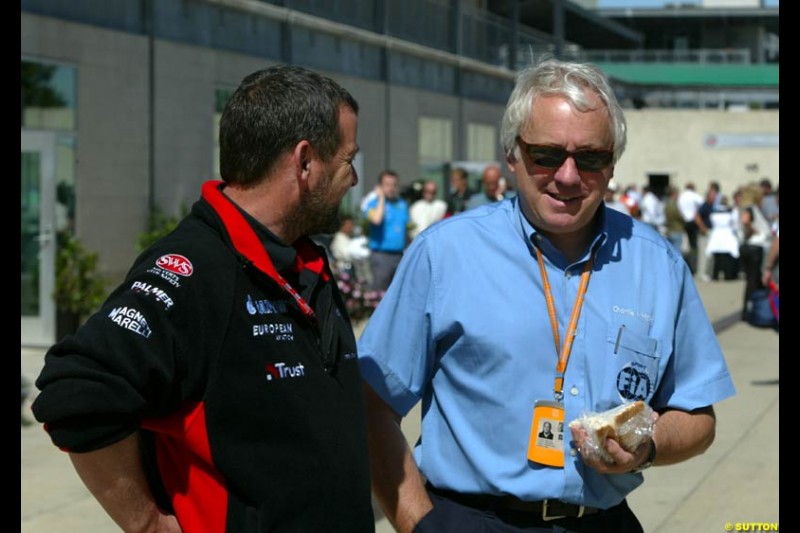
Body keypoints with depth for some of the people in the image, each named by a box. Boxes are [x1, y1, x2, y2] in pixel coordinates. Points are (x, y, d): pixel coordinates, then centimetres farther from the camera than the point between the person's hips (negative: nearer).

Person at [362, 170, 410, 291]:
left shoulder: (403, 204, 14)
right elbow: (376, 219, -23)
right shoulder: (373, 204, -2)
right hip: (381, 255, -5)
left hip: (399, 254, 5)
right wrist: (381, 198, -12)